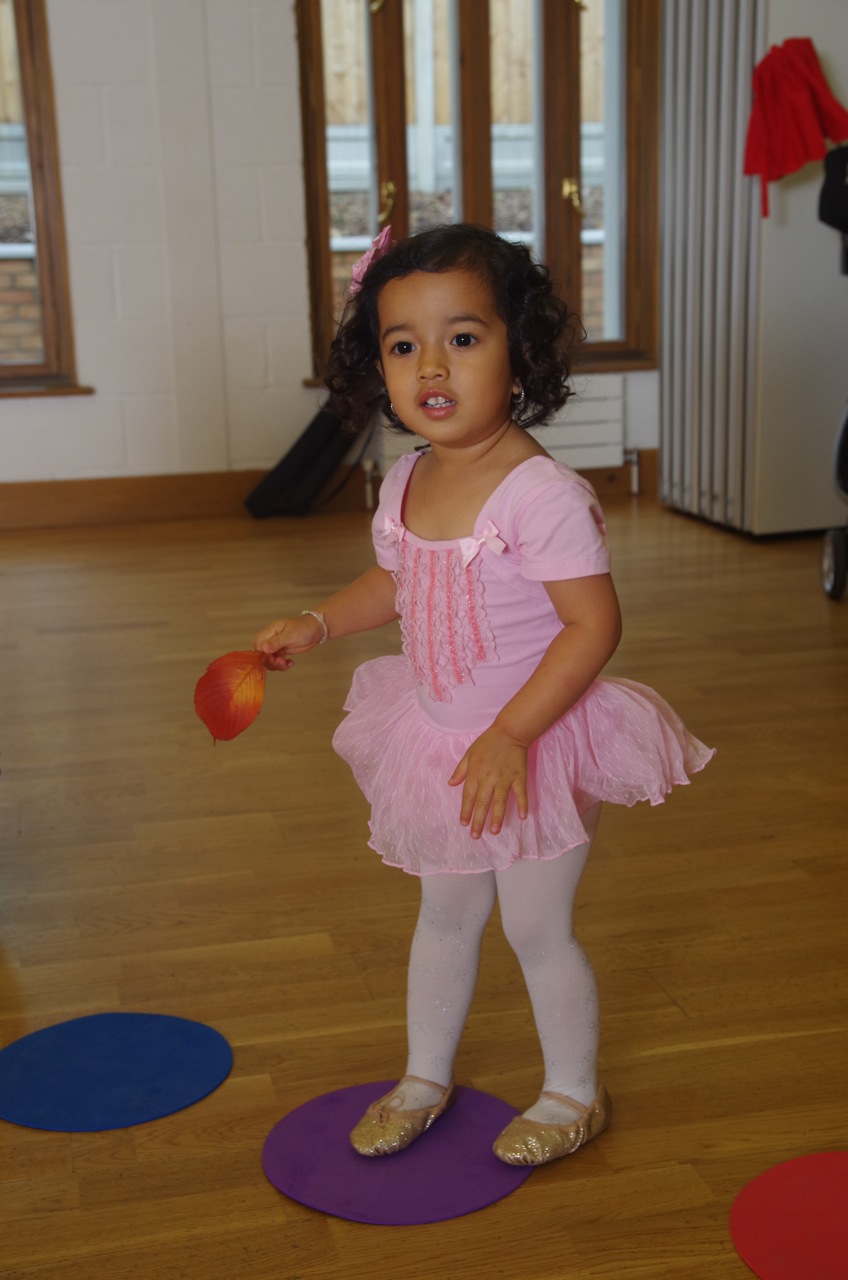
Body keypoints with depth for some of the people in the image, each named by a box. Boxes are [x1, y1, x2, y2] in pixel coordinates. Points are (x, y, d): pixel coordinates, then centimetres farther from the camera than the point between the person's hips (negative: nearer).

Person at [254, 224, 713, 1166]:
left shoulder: (541, 493, -26)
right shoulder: (406, 482, -2)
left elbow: (594, 625, -26)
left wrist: (510, 735, -30)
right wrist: (317, 623, 1)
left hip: (536, 750, -7)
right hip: (437, 745, 7)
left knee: (538, 929, 10)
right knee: (444, 914, 22)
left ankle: (574, 1093, 35)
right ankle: (425, 1078, 43)